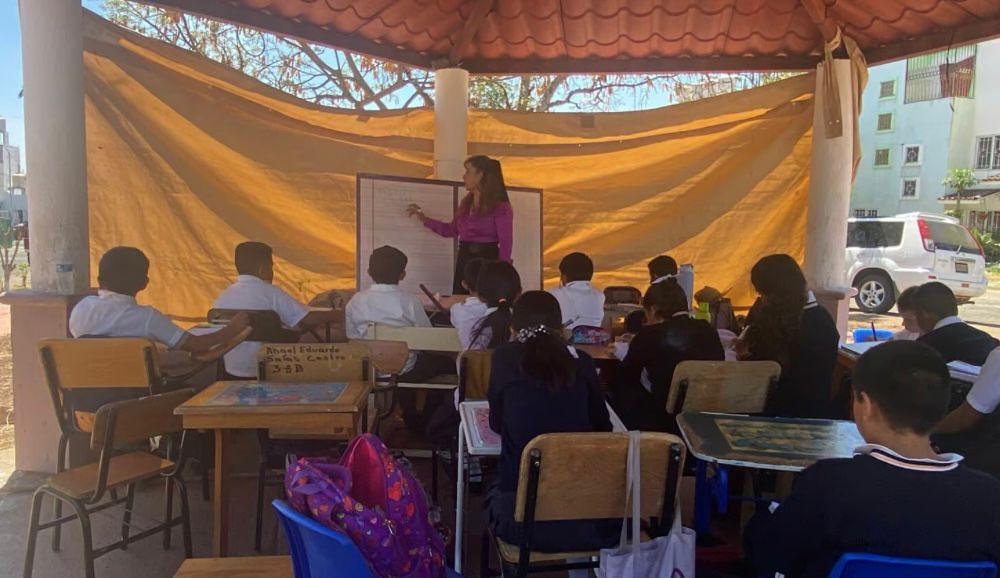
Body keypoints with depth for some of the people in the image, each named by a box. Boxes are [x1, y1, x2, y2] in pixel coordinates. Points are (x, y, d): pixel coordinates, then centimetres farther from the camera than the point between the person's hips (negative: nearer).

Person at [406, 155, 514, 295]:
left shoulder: (500, 207, -9)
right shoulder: (466, 203, 12)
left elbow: (505, 244, -11)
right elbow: (452, 230, 22)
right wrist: (424, 218, 17)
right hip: (464, 260, 7)